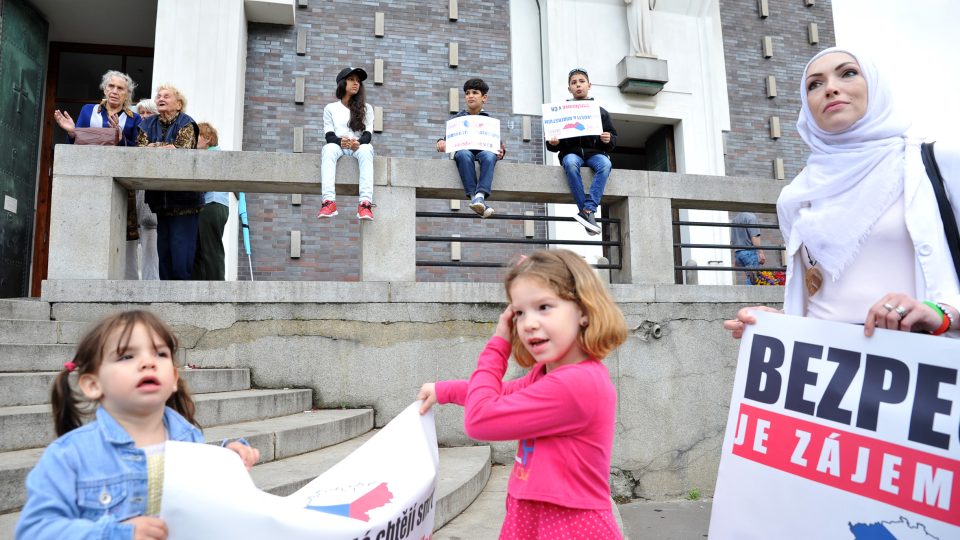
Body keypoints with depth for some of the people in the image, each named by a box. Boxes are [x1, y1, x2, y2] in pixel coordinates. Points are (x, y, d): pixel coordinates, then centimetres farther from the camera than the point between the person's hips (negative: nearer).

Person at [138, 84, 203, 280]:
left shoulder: (186, 123, -1)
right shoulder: (149, 124, 14)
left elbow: (182, 150, -15)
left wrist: (154, 147, -7)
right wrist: (168, 148, -16)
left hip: (183, 197, -5)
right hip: (160, 196, 5)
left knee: (181, 248, -8)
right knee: (163, 248, 7)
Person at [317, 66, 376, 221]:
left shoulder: (366, 108, 15)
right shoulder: (330, 108, 14)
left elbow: (367, 134, 3)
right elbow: (329, 135, 3)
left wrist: (358, 142, -22)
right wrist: (340, 141, -22)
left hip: (359, 146, 0)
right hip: (337, 146, 0)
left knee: (366, 149, -38)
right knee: (329, 148, -37)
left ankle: (365, 203, -53)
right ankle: (329, 201, -52)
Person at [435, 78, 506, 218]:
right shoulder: (457, 119, 22)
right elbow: (449, 138, 15)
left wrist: (500, 152, -9)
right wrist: (441, 142, -9)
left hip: (483, 150, 0)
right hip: (463, 150, 0)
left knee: (489, 155, -37)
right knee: (464, 154, -38)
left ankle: (480, 195, -51)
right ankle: (473, 196, -46)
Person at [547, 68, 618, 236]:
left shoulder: (600, 112, 17)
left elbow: (613, 140, 15)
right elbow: (552, 145, 14)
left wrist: (608, 140, -9)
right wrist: (552, 144, -10)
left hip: (595, 152, 1)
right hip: (571, 152, -1)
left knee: (605, 164, -34)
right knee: (570, 163, -37)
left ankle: (588, 210, -42)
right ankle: (589, 215, -40)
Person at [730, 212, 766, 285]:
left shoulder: (734, 219, 18)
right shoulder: (751, 216, -6)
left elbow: (732, 240, 22)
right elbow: (754, 237, -15)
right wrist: (761, 253, -16)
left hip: (737, 253, 8)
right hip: (749, 251, -8)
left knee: (750, 278, 10)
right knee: (753, 278, -7)